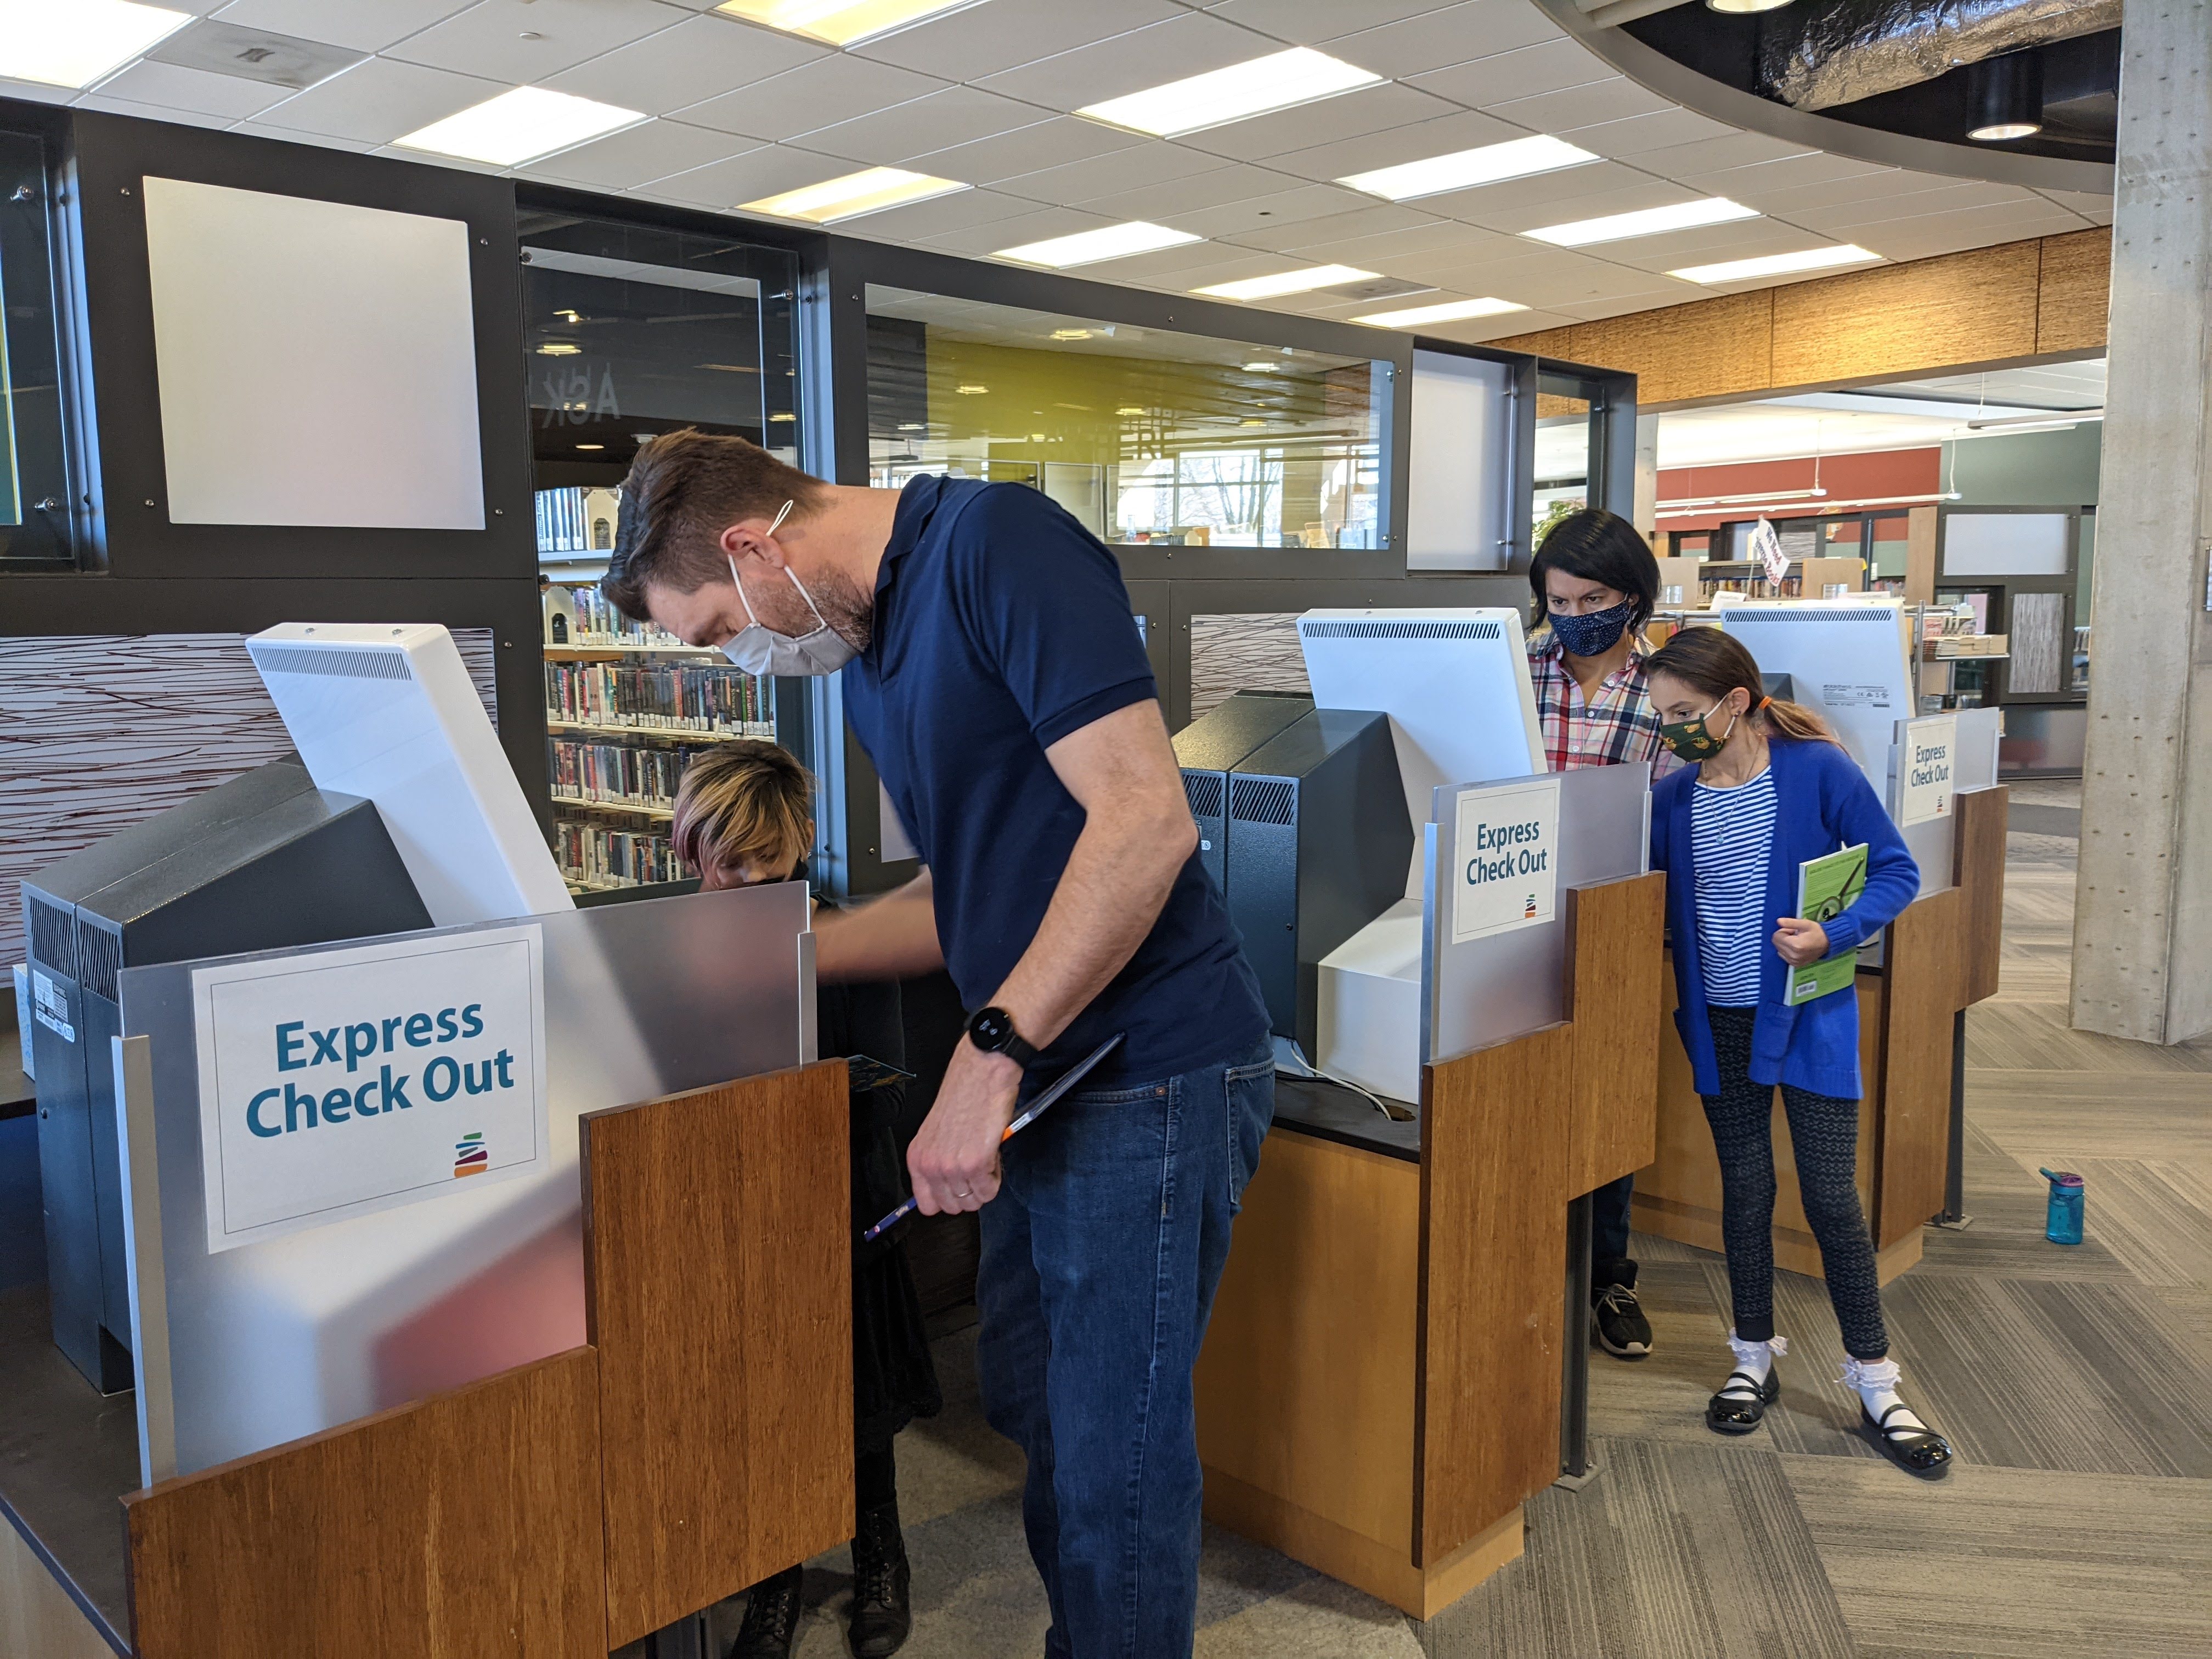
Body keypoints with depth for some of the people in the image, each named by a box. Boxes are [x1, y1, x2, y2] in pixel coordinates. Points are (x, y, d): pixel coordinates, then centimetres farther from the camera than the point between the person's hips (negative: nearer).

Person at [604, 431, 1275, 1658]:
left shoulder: (995, 544, -14)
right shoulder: (864, 658, 14)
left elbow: (1146, 819, -23)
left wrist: (993, 1050, -22)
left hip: (1149, 1070, -9)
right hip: (1046, 1071, 10)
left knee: (1112, 1462, 3)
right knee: (1030, 1406, 21)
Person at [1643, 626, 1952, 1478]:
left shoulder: (1818, 770, -12)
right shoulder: (1672, 797, -1)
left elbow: (1896, 872, -8)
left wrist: (1833, 934, -22)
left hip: (1809, 1015, -3)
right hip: (1721, 1020, 3)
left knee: (1831, 1193, -1)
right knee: (1745, 1189, 12)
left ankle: (1876, 1383, 15)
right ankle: (1754, 1361, 27)